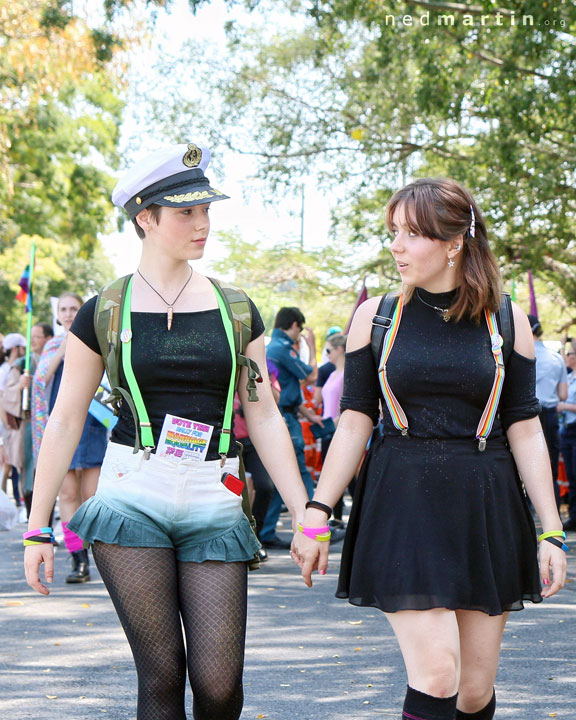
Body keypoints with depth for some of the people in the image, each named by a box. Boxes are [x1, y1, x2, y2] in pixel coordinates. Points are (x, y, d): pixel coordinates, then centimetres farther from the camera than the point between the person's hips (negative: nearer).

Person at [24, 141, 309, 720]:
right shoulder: (104, 313, 3)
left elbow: (264, 418, 10)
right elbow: (66, 421, 6)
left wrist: (305, 517, 4)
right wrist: (38, 526, 3)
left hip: (214, 505, 2)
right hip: (132, 497, -1)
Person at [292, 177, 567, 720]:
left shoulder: (506, 321, 4)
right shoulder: (376, 318, 4)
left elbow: (525, 430, 5)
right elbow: (355, 422, 5)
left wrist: (550, 531, 1)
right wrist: (317, 514, -1)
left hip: (484, 510, 1)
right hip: (403, 507, -1)